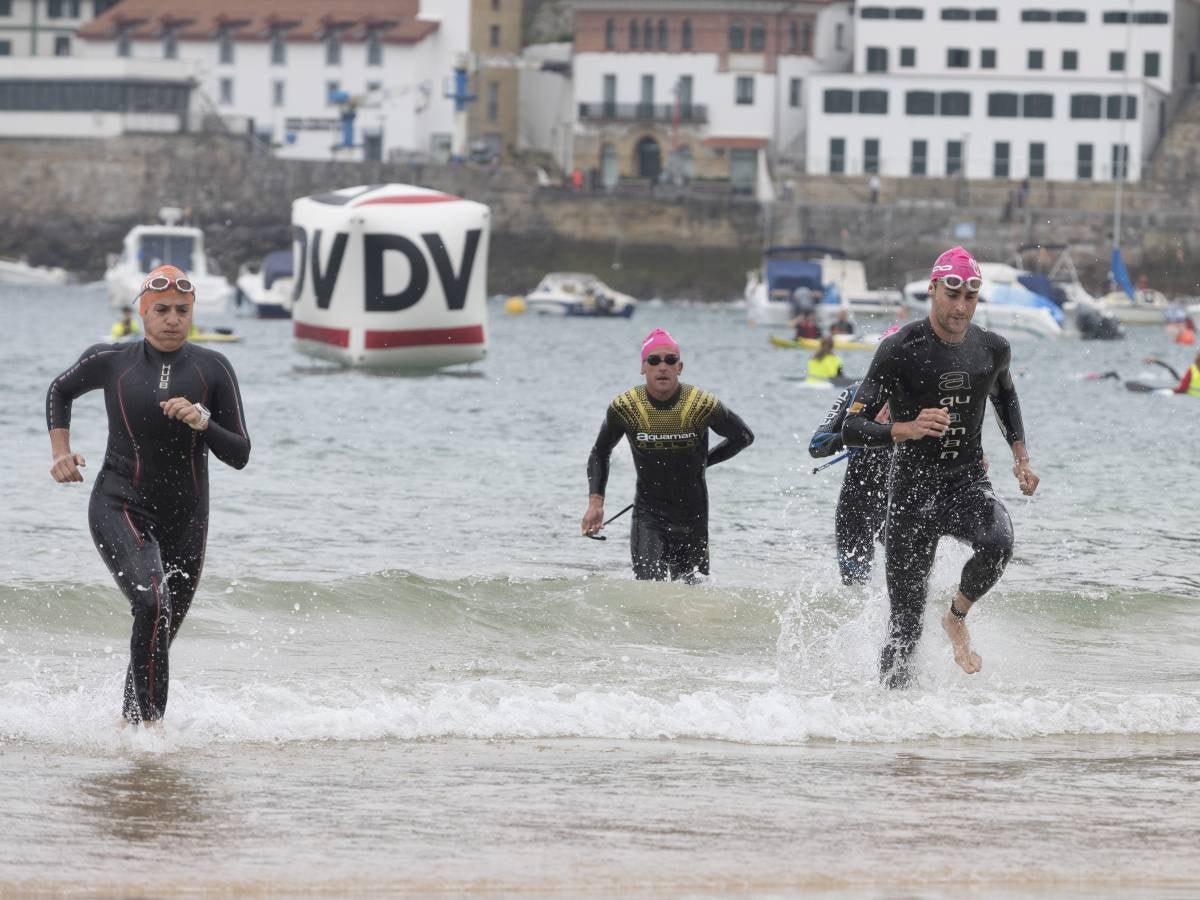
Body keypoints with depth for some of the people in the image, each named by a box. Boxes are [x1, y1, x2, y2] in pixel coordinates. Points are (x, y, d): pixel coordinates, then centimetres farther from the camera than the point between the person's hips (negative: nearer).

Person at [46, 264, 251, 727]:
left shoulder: (213, 369, -2)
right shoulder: (110, 361, -3)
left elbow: (240, 455, -2)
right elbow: (59, 392, 19)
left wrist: (202, 422, -19)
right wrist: (61, 452, 6)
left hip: (184, 521, 3)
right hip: (119, 510, -3)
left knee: (159, 630, 13)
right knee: (152, 604, -29)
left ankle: (130, 724, 33)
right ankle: (151, 720, -25)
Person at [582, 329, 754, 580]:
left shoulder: (703, 405, -13)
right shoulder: (624, 408, -10)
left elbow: (744, 437, 6)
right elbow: (600, 453, 7)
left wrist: (701, 462, 2)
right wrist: (595, 502, -5)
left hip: (692, 517, 1)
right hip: (648, 514, -1)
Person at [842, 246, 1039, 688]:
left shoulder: (992, 349, 1)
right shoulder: (900, 350, -13)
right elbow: (851, 429, -17)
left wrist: (1020, 457, 17)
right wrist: (909, 429, -34)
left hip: (969, 481, 3)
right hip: (914, 486, -3)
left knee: (998, 541, -30)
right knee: (906, 619, -3)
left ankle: (957, 618, -2)